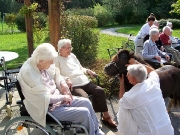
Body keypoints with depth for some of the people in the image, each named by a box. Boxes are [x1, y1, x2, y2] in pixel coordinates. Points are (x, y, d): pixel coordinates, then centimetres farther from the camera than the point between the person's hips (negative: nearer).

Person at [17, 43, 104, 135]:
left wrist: (62, 83, -1)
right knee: (84, 112, -15)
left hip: (57, 98, 9)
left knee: (86, 102, 4)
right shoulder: (28, 72, -28)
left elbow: (55, 74, 18)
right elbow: (44, 98, -27)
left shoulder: (43, 64, -5)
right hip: (48, 108, -8)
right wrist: (63, 97, -15)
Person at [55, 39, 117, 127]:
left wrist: (87, 71, 10)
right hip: (73, 86, -7)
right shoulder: (57, 59, 0)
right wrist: (66, 79, -27)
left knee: (100, 91, -11)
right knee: (84, 98, -33)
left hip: (85, 82, 7)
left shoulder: (72, 55, 22)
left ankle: (106, 116, 0)